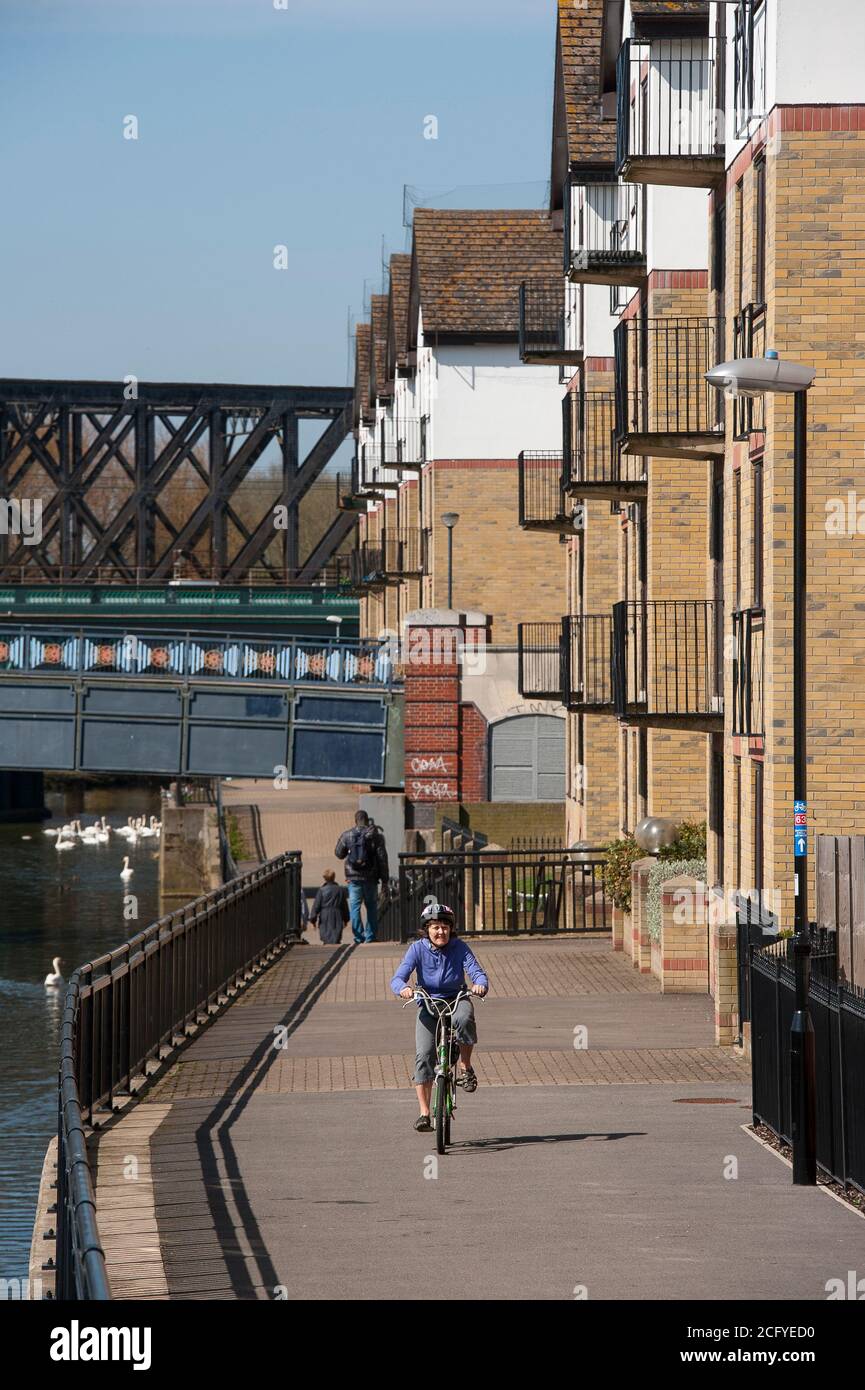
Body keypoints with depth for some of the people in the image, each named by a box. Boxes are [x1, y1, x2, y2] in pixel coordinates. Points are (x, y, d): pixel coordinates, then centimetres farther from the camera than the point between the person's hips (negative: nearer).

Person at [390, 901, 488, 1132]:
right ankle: (424, 1113, -11)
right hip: (428, 1005, 0)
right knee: (424, 1055, -16)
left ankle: (466, 1068, -13)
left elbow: (476, 971, -16)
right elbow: (398, 978, -17)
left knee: (464, 1018, -37)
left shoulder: (459, 948, -7)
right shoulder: (418, 949, -9)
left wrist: (480, 984, -40)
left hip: (456, 1000, 0)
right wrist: (403, 988, -41)